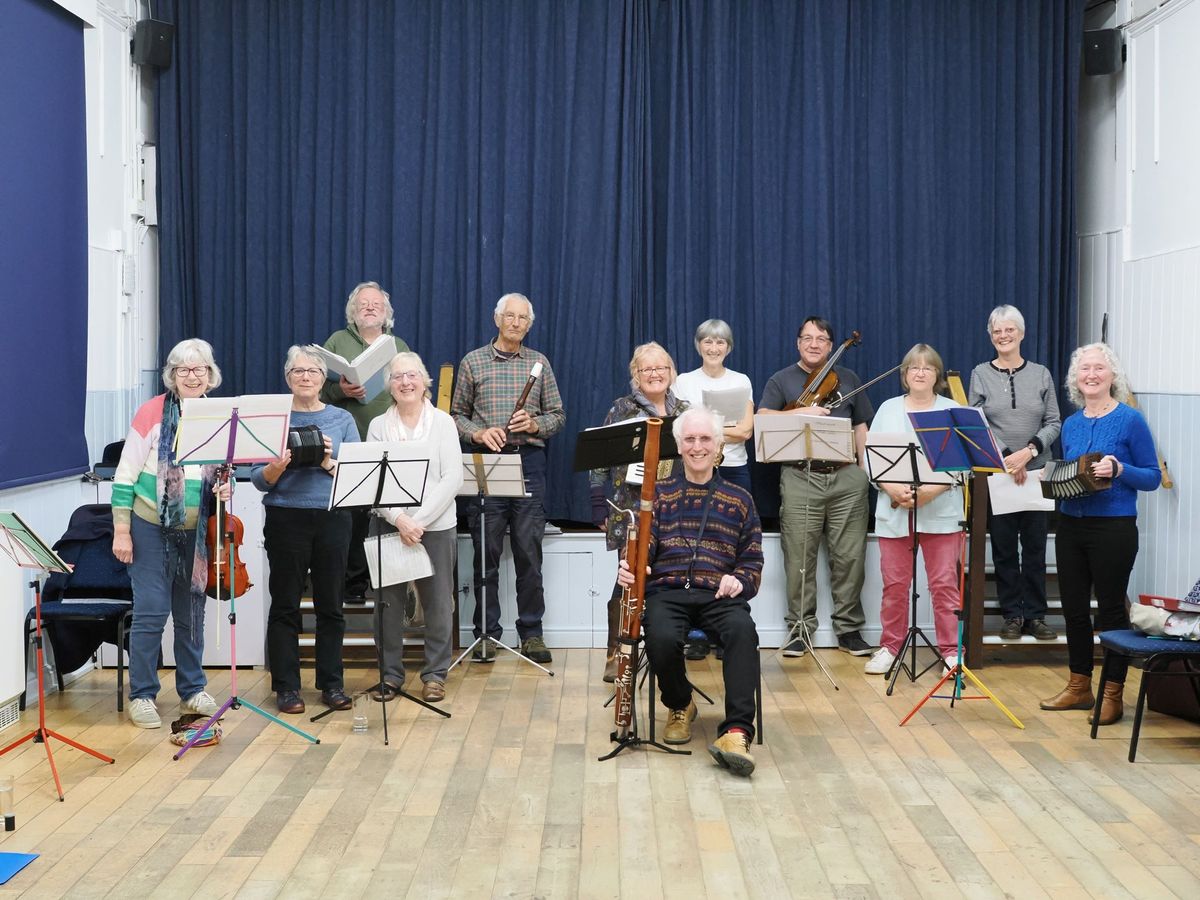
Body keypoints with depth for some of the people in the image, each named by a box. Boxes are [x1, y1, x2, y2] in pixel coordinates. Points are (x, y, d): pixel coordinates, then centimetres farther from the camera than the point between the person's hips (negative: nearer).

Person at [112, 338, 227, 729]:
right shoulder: (153, 412, -9)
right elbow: (125, 475, -7)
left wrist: (226, 486, -8)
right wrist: (121, 531, -10)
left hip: (197, 531, 4)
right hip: (152, 528, -4)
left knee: (191, 613, 11)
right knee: (151, 612, -4)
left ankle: (192, 689, 24)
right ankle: (141, 695, 9)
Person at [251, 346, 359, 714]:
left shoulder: (342, 420, 8)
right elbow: (256, 478, 0)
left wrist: (329, 463, -16)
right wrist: (275, 469, -20)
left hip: (333, 519, 1)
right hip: (286, 518, -1)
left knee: (330, 604, 7)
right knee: (285, 604, 3)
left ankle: (332, 684, 17)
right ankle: (286, 687, 12)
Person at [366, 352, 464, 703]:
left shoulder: (443, 422, 2)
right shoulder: (379, 426, 6)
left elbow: (452, 479, -6)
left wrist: (420, 520, -14)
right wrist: (399, 519, -17)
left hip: (436, 526, -1)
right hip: (389, 525, 1)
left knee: (437, 603, 3)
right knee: (388, 602, 4)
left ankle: (435, 674, 18)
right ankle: (390, 673, 18)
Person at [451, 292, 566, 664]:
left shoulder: (539, 363, 10)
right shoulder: (473, 362, 7)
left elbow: (558, 415, 11)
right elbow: (457, 414, 9)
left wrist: (535, 424, -9)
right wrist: (479, 433, -10)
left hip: (529, 461, 1)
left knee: (529, 552, 2)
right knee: (486, 552, 2)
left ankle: (531, 633, 11)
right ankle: (487, 633, 11)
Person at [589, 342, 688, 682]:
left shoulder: (684, 411, 11)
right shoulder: (622, 409, -1)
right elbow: (599, 461, -3)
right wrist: (600, 509, -6)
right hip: (631, 510, -4)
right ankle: (616, 656, 5)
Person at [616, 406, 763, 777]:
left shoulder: (739, 499, 17)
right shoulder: (659, 493, 15)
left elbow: (752, 559, 15)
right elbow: (643, 548, 6)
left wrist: (740, 580, -8)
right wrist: (630, 568, -18)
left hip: (719, 594, 0)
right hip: (667, 592, 0)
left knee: (743, 632, -34)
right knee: (662, 638, -33)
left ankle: (736, 731, -36)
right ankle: (680, 706, 0)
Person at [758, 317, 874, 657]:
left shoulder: (847, 379, 18)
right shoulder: (781, 380, 11)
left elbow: (861, 428, 18)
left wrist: (867, 468, 7)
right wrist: (801, 412, -17)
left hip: (846, 478, 2)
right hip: (800, 479, -2)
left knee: (850, 557, 2)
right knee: (799, 559, -3)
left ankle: (849, 628, 12)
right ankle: (800, 628, 8)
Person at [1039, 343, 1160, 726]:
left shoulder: (1130, 420, -6)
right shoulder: (1071, 424, 10)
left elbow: (1152, 476, -6)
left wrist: (1119, 470, -22)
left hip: (1113, 528, -6)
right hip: (1071, 525, 6)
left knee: (1110, 609, 1)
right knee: (1073, 607, 11)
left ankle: (1113, 694, 13)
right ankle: (1079, 687, 24)